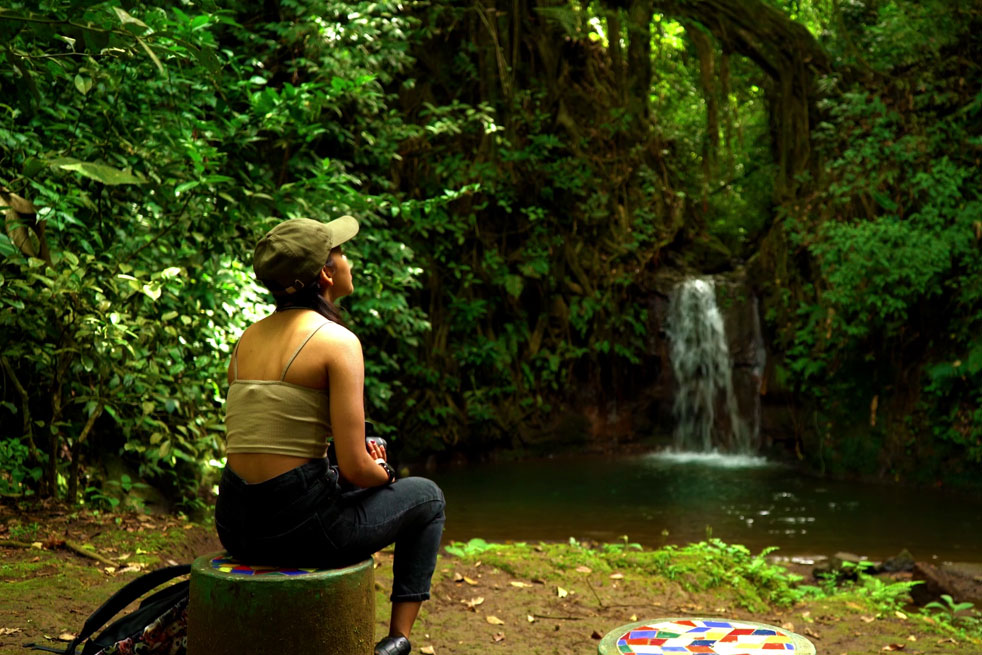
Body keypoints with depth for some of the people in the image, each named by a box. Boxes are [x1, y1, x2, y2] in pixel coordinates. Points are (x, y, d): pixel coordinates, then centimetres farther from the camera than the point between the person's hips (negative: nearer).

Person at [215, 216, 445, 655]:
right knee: (426, 497, 20)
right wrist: (382, 473, 7)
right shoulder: (338, 342, -13)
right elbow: (355, 467, -17)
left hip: (236, 523, 7)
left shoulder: (248, 338, 9)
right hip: (298, 523, -7)